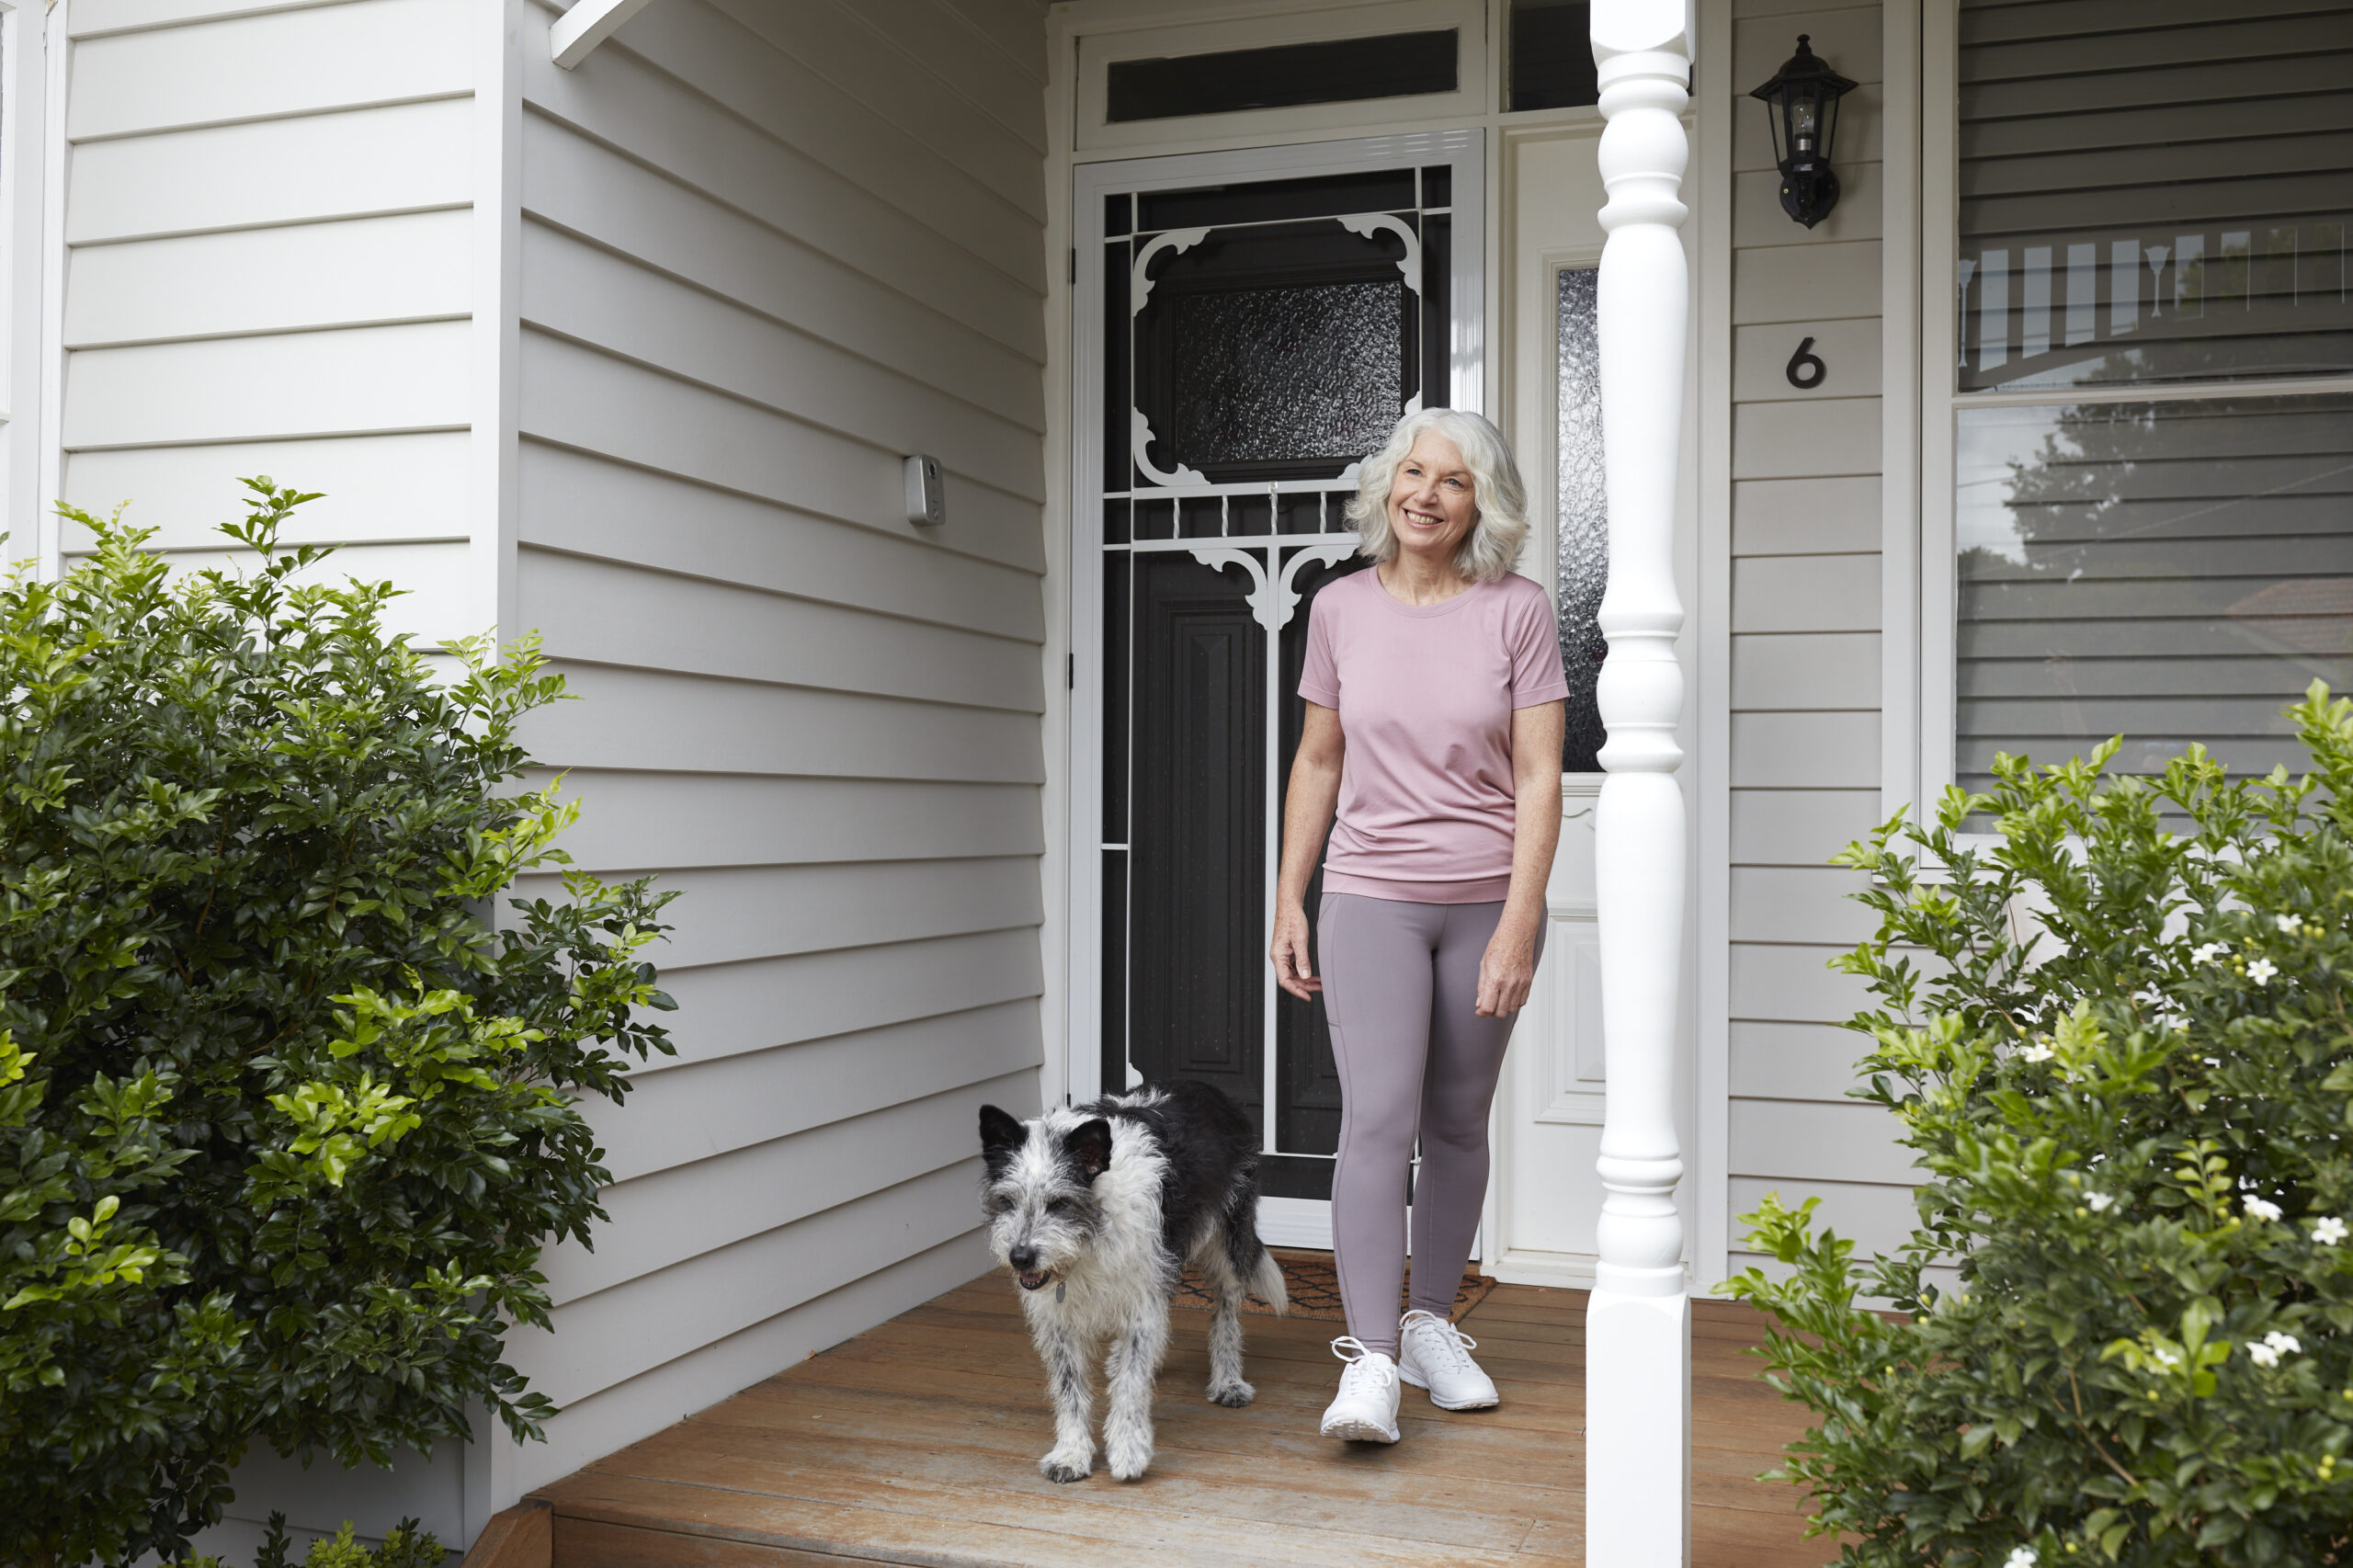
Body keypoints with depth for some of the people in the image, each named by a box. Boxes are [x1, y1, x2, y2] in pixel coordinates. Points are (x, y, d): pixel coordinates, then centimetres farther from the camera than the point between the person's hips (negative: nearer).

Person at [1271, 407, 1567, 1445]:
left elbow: (1538, 776, -5)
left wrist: (1518, 922, -12)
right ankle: (1370, 1360, -10)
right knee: (1377, 1116, -12)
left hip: (1489, 901, 0)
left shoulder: (1518, 612, -3)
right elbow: (1319, 760, 10)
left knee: (1458, 1123, 10)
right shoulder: (1340, 608, 3)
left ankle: (1431, 1322, 27)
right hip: (1369, 899, 0)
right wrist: (1288, 901, 8)